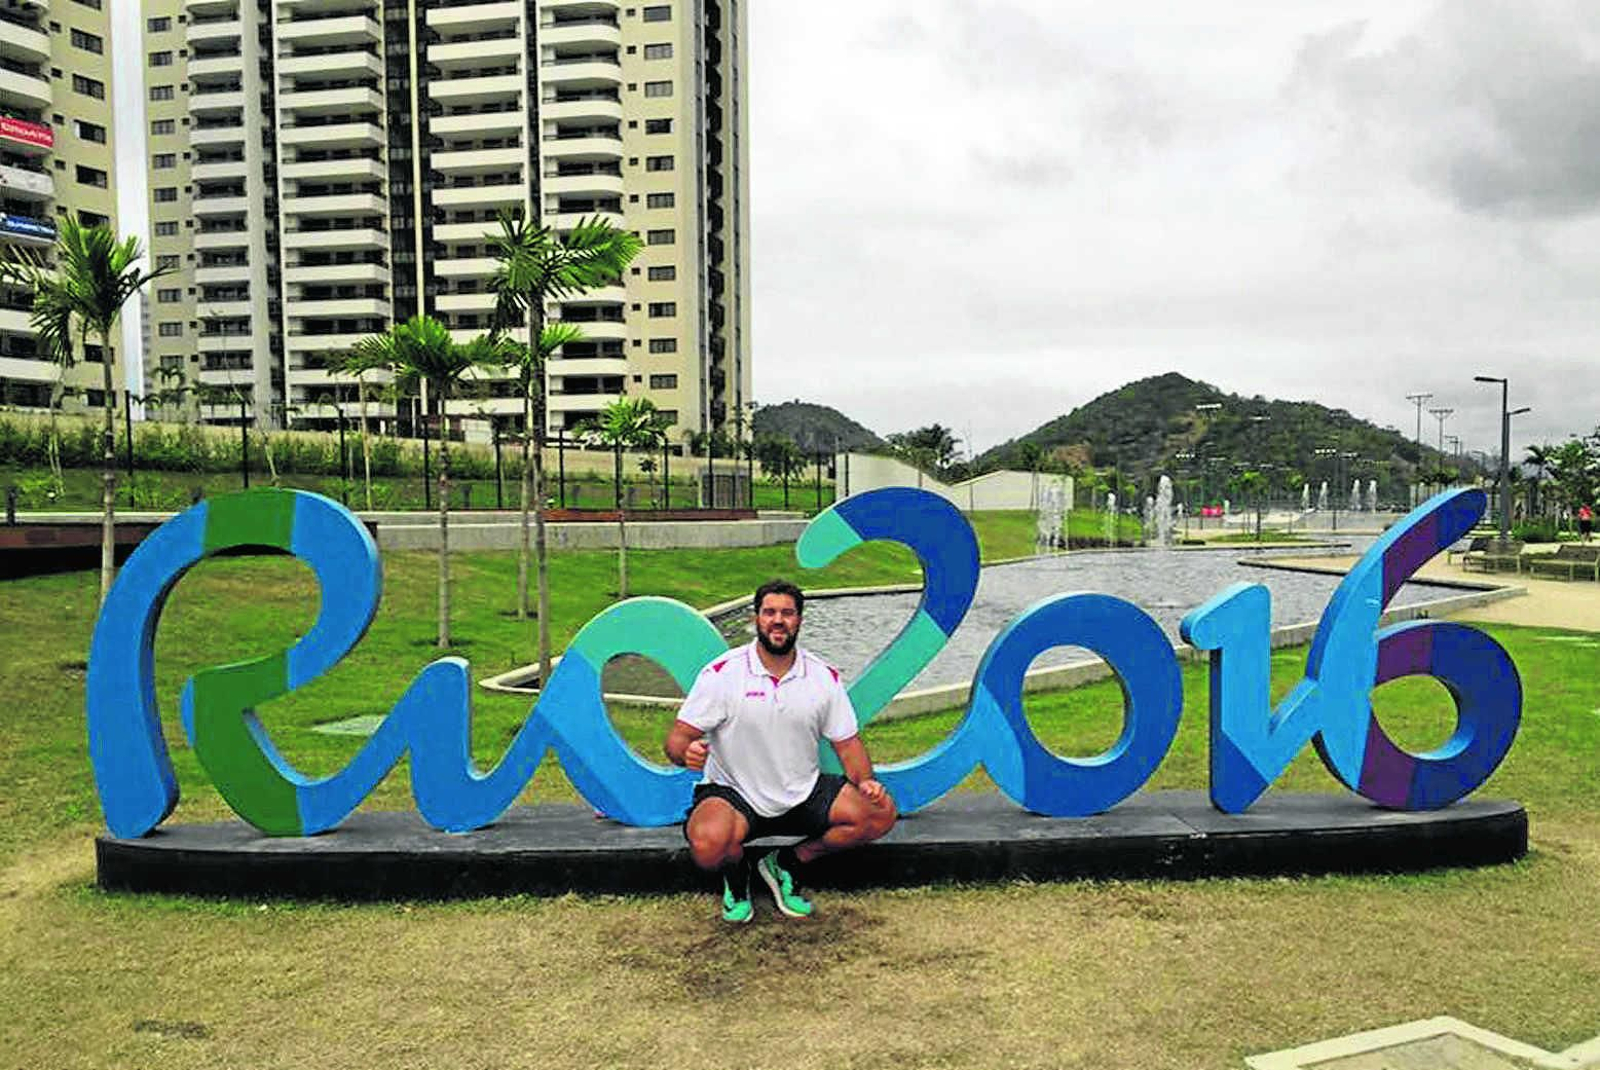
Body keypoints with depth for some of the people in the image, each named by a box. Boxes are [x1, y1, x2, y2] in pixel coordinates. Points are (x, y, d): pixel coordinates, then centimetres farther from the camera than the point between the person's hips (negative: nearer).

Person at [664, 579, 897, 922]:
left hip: (803, 794, 4)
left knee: (881, 813, -15)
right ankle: (737, 874, 5)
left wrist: (866, 782, -14)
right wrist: (688, 752, -36)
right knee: (707, 845, -36)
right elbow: (677, 738, -11)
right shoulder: (722, 673, -11)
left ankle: (785, 864, 5)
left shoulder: (824, 676, 0)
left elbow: (847, 741, 6)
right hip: (733, 794, -4)